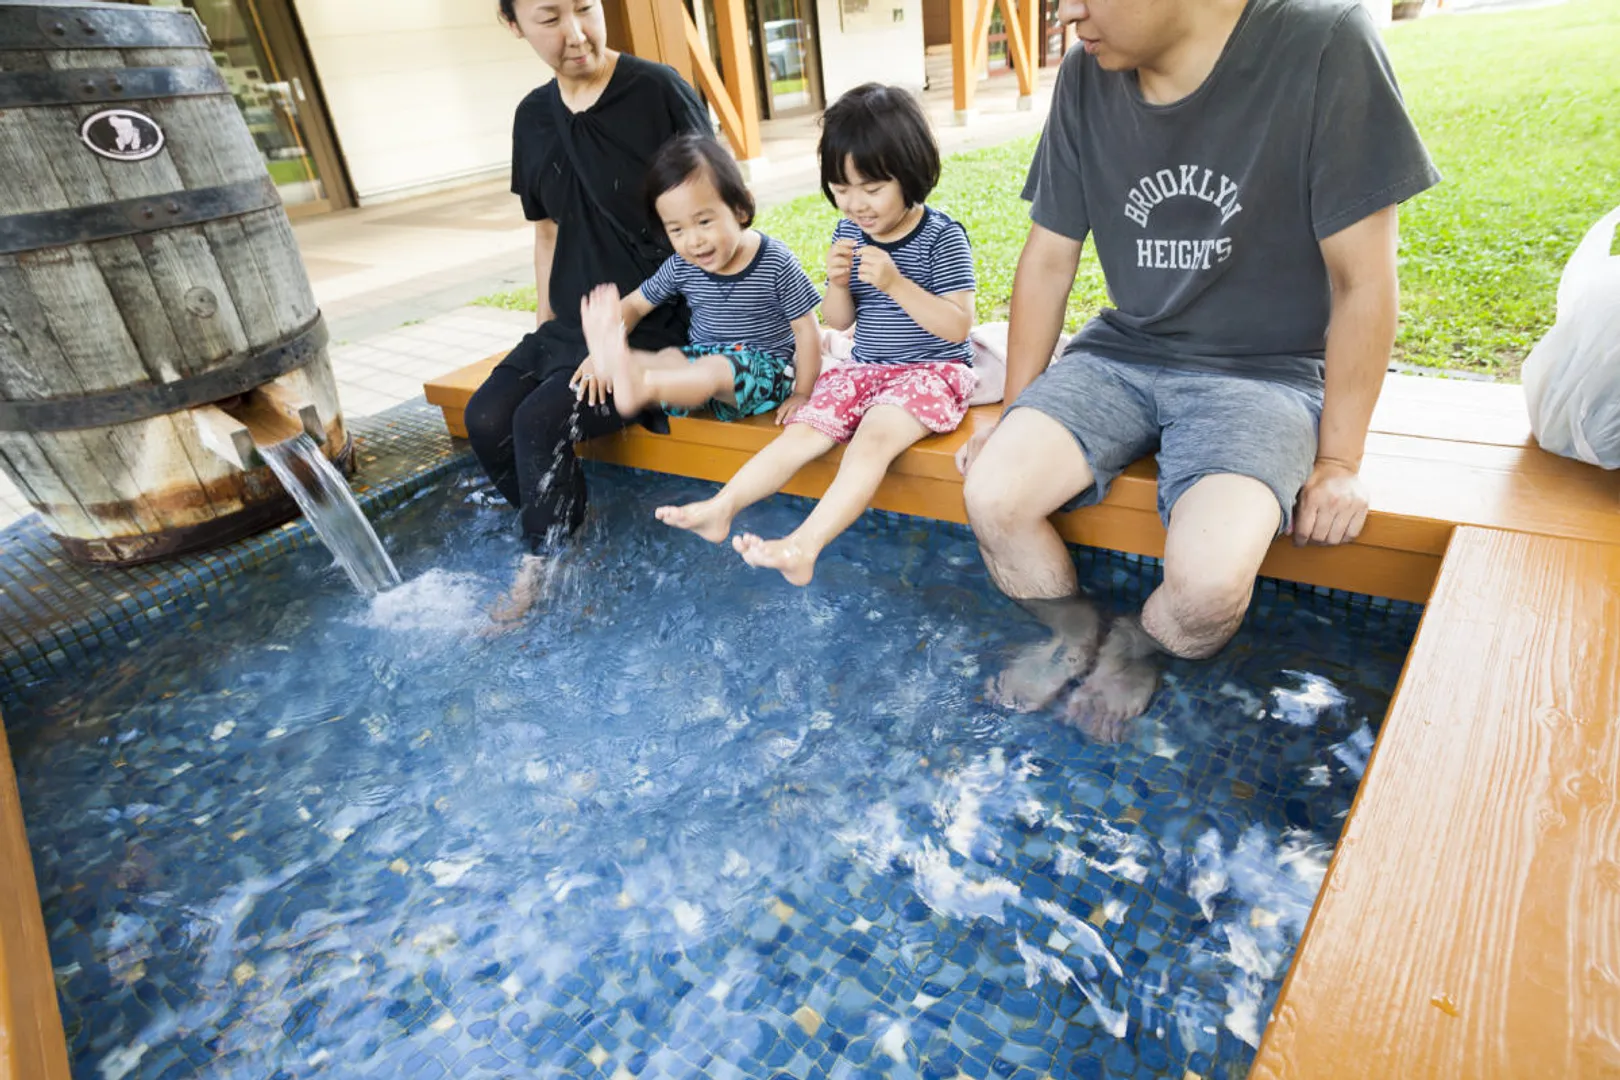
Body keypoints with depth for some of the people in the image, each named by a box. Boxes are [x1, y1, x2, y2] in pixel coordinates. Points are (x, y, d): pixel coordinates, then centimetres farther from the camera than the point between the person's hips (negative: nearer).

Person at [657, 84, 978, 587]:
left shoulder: (942, 236, -11)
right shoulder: (848, 233, 5)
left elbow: (958, 326, -17)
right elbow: (838, 321, 10)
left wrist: (896, 283, -27)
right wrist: (837, 284, -14)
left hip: (932, 369, -6)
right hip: (865, 368, 6)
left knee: (874, 436, -31)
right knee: (803, 430, -12)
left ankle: (803, 545, -43)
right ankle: (721, 508, -14)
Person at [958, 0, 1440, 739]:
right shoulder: (1085, 79, 0)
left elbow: (1364, 281, -10)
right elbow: (1048, 259, 5)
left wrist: (1339, 462, -8)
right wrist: (1016, 418, 4)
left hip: (1262, 370, -3)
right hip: (1120, 354, 4)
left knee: (1209, 581, -29)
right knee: (991, 497, -20)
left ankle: (1133, 650, 8)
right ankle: (1072, 638, 9)